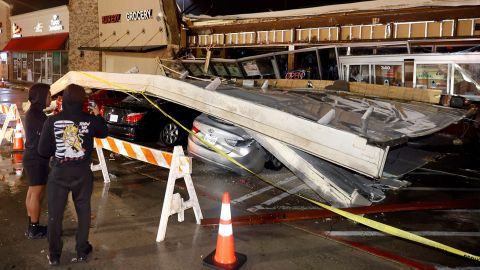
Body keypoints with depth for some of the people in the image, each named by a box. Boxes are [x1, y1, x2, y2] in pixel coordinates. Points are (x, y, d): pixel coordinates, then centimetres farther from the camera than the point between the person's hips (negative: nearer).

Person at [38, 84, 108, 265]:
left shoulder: (52, 121, -12)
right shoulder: (90, 120, -9)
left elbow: (43, 150, -7)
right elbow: (104, 133, 12)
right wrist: (97, 115, 25)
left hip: (59, 173, -1)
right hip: (83, 173, 1)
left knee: (55, 214, 12)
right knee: (83, 211, 16)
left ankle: (54, 255, 22)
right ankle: (81, 252, 23)